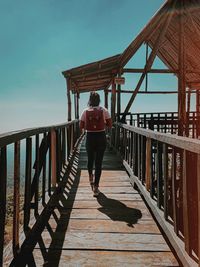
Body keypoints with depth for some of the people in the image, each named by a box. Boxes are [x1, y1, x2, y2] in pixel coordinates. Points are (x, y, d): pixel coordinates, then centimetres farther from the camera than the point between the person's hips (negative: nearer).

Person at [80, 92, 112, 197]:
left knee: (90, 159, 24)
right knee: (98, 162, 3)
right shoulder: (104, 110, -5)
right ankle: (96, 186, 2)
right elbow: (110, 125, -1)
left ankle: (91, 177, 47)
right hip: (101, 137, -1)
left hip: (90, 137, 1)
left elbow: (81, 127, -1)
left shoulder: (85, 111, -4)